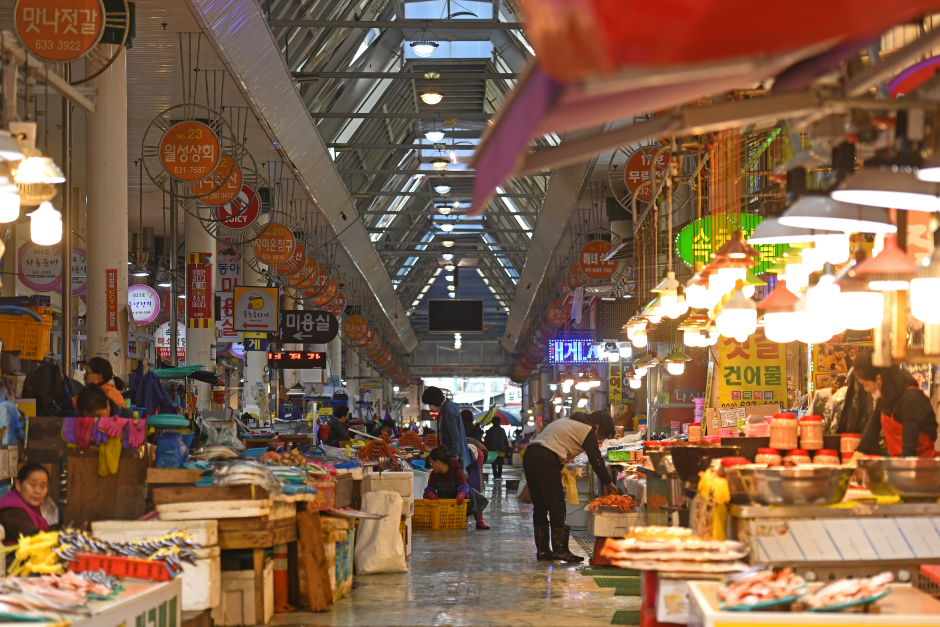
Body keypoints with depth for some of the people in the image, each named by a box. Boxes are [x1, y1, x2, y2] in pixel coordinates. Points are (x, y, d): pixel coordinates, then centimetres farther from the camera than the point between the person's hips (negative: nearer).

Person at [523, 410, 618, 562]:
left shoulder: (569, 422, 28)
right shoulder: (588, 430, 1)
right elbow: (596, 460, 2)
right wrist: (608, 484, 12)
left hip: (529, 454, 9)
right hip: (545, 460, -9)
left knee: (540, 506, 12)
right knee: (556, 505, -3)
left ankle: (542, 550, 15)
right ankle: (560, 550, -3)